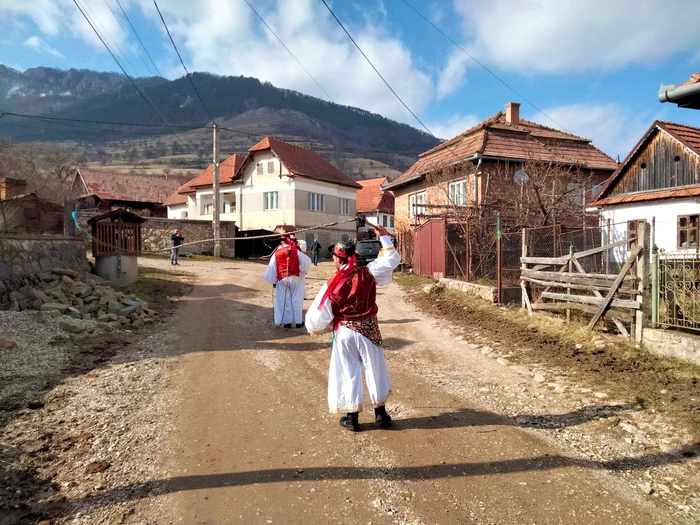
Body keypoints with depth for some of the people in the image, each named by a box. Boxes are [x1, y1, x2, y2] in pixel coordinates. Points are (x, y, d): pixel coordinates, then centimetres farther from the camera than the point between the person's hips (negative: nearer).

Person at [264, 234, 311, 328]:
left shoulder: (276, 253, -2)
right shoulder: (296, 251, -4)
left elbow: (271, 269, 0)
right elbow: (307, 261, -6)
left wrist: (273, 281, 9)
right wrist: (302, 271, 8)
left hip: (282, 280, 0)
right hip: (294, 278, 0)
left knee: (285, 300, 8)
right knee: (296, 299, 8)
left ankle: (288, 321, 9)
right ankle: (298, 321, 12)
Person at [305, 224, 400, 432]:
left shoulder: (331, 285, -15)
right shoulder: (368, 273, -9)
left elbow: (318, 315, -9)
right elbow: (392, 259, 4)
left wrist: (313, 328, 13)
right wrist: (384, 237, 15)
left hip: (345, 333, -2)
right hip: (368, 329, 2)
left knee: (348, 374, 11)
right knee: (375, 370, 15)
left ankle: (352, 417, 20)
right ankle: (380, 414, 26)